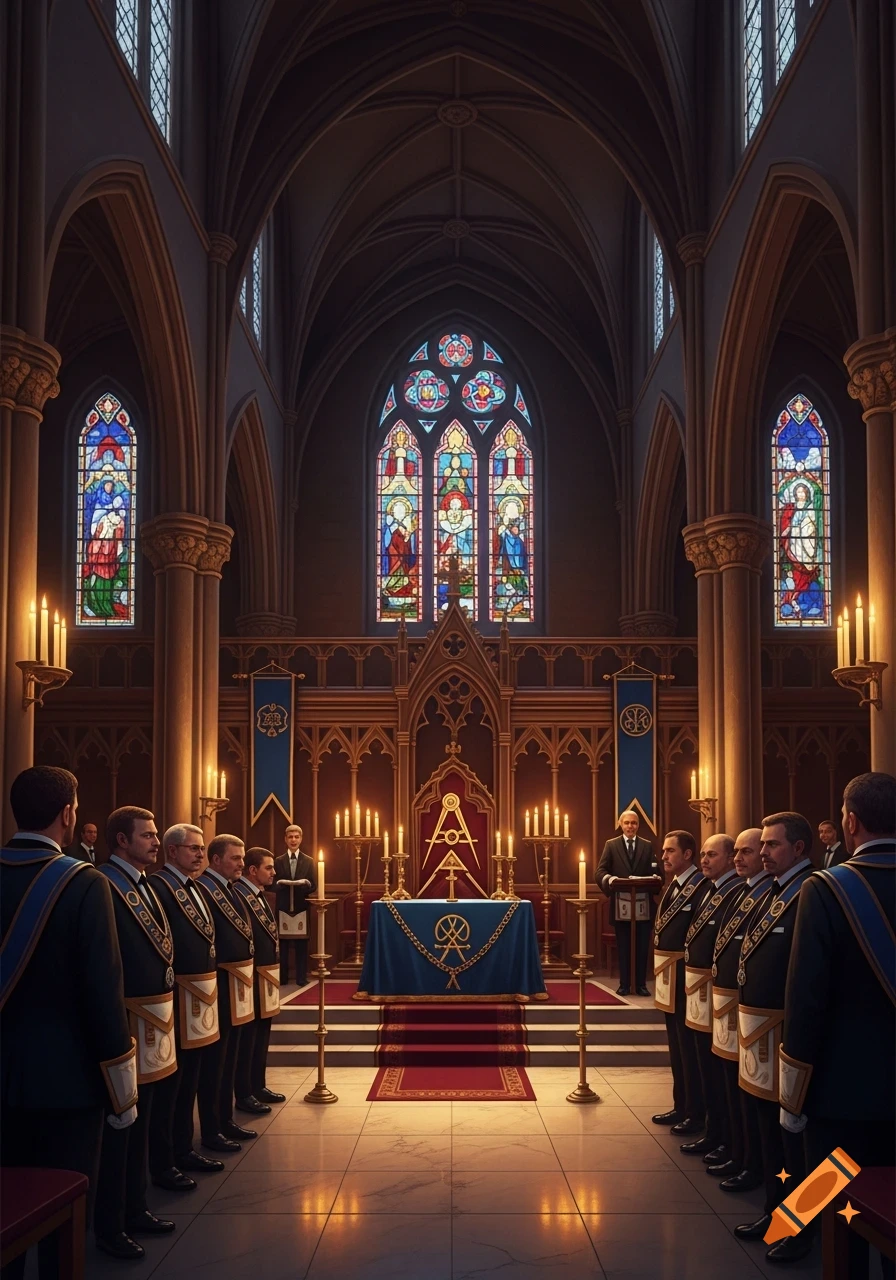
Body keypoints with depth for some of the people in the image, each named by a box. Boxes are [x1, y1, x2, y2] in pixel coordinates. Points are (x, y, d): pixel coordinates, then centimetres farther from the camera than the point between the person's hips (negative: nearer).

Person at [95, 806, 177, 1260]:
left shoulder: (146, 885, 13)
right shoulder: (104, 886, -16)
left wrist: (166, 1000, 8)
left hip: (156, 1013, 9)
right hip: (126, 1016, -9)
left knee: (140, 1120, 18)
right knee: (118, 1123, 2)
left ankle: (135, 1209, 31)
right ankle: (109, 1227, 13)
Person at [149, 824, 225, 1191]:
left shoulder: (194, 888, 15)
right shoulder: (159, 887, -15)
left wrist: (209, 985, 10)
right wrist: (169, 986, -20)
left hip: (203, 993, 9)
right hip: (177, 996, -9)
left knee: (189, 1081, 18)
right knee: (169, 1083, 1)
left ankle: (183, 1150, 29)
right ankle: (162, 1164, 10)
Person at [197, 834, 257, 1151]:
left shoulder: (232, 891, 15)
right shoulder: (203, 890, -16)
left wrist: (247, 971, 10)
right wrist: (221, 970, -17)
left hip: (239, 984, 9)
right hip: (220, 985, -9)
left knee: (229, 1058, 17)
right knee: (214, 1060, 0)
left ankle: (226, 1121, 27)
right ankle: (210, 1131, 9)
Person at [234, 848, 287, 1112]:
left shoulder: (259, 894, 13)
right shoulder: (239, 894, -19)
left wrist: (272, 971, 14)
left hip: (266, 974, 10)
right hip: (252, 976, -10)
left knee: (262, 1034, 17)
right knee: (248, 1036, 0)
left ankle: (258, 1086, 28)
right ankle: (244, 1094, 8)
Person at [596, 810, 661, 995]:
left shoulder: (648, 846, 9)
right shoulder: (611, 845, 4)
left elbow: (655, 872, 4)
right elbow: (599, 872, -3)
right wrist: (610, 878, -25)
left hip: (643, 904, 1)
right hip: (621, 904, -1)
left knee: (642, 947, 5)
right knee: (623, 947, 7)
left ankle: (641, 984, 13)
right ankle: (624, 984, 14)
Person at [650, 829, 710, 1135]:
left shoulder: (703, 887, -17)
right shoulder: (672, 886, 13)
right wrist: (659, 969, 12)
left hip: (686, 977, -9)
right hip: (668, 977, 9)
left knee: (690, 1046, 0)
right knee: (676, 1045, 17)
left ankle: (696, 1113, 11)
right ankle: (681, 1106, 28)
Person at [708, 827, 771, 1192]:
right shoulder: (739, 892, 12)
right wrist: (717, 984, 8)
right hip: (725, 999, 9)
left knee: (749, 1091, 2)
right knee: (732, 1087, 18)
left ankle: (755, 1167, 14)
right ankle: (738, 1156, 30)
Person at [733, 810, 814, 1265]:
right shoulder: (771, 895, 13)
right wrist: (744, 1013, 9)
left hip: (786, 1027, -9)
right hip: (755, 1023, 9)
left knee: (793, 1130, 3)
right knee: (767, 1123, 19)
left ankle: (801, 1226, 16)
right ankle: (775, 1209, 33)